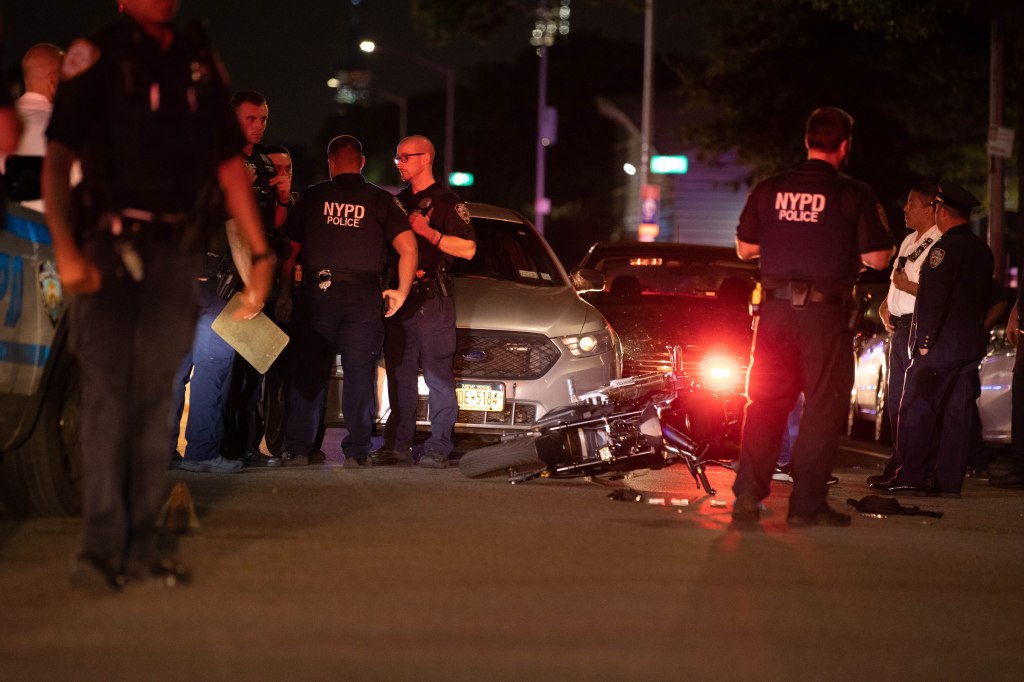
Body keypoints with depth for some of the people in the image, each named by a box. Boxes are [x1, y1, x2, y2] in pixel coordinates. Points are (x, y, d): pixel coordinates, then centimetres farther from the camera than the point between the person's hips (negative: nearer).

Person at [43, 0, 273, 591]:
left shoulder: (200, 61, 13)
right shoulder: (98, 56, -1)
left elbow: (230, 165, 16)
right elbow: (57, 159, -7)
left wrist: (261, 254, 12)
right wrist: (67, 249, -19)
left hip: (176, 249, 4)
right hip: (110, 246, -4)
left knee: (156, 393, 4)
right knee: (107, 391, -9)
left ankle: (142, 541, 8)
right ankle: (102, 545, -8)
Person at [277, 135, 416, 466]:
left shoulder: (312, 197, 6)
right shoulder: (381, 200, 5)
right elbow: (408, 248, -3)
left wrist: (284, 294, 13)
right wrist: (401, 291, 6)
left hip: (316, 292, 1)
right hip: (363, 298, -1)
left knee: (308, 373, 9)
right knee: (360, 375, 3)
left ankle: (298, 449, 7)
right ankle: (355, 451, -1)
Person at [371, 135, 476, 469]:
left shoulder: (447, 202, -2)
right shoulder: (398, 202, 19)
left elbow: (467, 249, -9)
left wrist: (428, 232, -16)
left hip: (432, 300, -7)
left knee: (438, 376, -7)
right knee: (399, 375, 7)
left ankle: (438, 447, -7)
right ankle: (397, 445, 10)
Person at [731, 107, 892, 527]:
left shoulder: (768, 190, 5)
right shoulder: (854, 195, -6)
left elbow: (745, 249, 12)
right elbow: (877, 259, -6)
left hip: (776, 307, 4)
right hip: (825, 311, -4)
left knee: (766, 402, 11)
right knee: (823, 406, 3)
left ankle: (747, 496, 6)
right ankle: (807, 503, 1)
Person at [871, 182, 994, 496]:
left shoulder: (944, 249, -12)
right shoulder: (984, 252, 13)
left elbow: (934, 300, -17)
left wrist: (924, 342, -15)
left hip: (940, 344, -8)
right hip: (972, 346, 8)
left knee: (917, 409, -4)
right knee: (958, 412, 6)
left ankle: (910, 476, -7)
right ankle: (949, 479, 6)